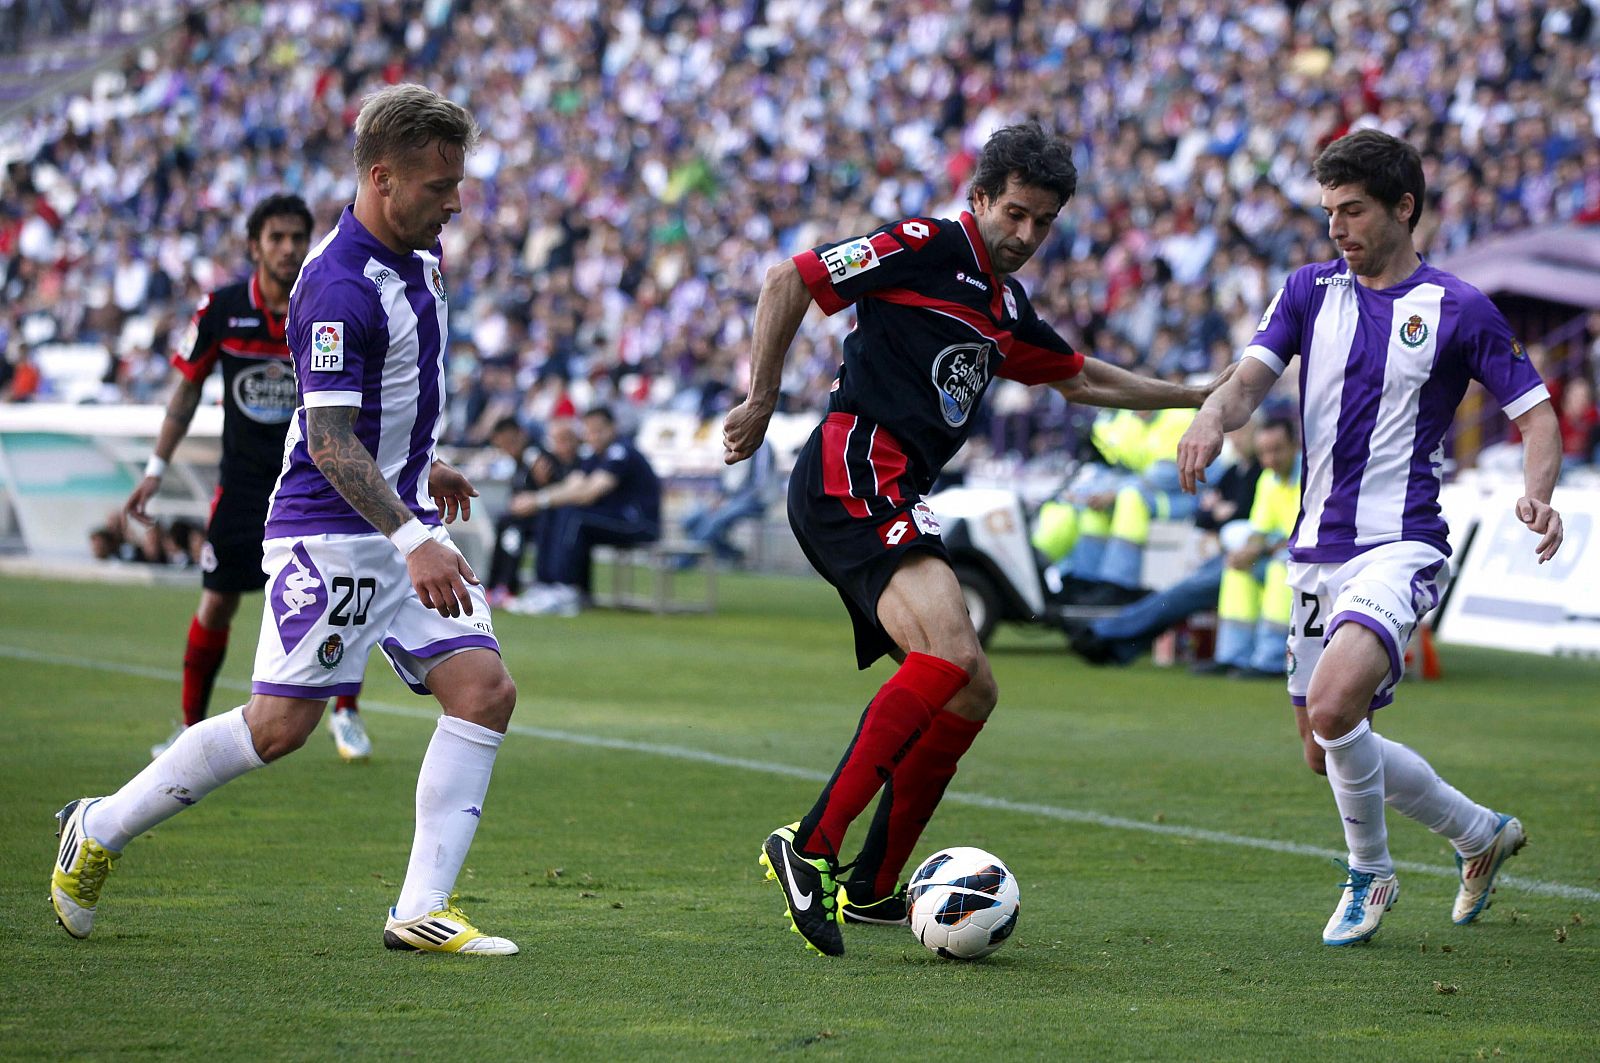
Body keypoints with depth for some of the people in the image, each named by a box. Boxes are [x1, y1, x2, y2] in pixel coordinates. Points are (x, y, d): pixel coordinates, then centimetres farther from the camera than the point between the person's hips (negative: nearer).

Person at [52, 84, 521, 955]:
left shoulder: (418, 254, 8)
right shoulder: (338, 287, -22)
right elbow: (330, 440, -26)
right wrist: (411, 541, -33)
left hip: (402, 521, 9)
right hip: (328, 532, -8)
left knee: (484, 688, -7)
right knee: (279, 726, -8)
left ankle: (422, 910, -7)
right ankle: (98, 831, 12)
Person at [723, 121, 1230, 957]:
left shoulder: (1006, 307, 23)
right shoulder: (928, 246, -4)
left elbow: (1079, 379, 40)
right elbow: (788, 282, -7)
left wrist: (1198, 395, 43)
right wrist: (761, 401, -9)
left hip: (896, 504, 10)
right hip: (854, 473, -10)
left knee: (971, 692, 10)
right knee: (949, 653, -28)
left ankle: (869, 890, 14)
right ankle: (812, 848, -33)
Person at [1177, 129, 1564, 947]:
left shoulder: (1457, 310, -3)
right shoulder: (1311, 291, 9)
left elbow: (1537, 413, 0)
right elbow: (1251, 378, -2)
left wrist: (1536, 494, -20)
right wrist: (1213, 418, -26)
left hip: (1399, 547, -6)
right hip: (1317, 550, 6)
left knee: (1332, 706, -28)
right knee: (1324, 751, 10)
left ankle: (1369, 872, -2)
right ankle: (1482, 833, 32)